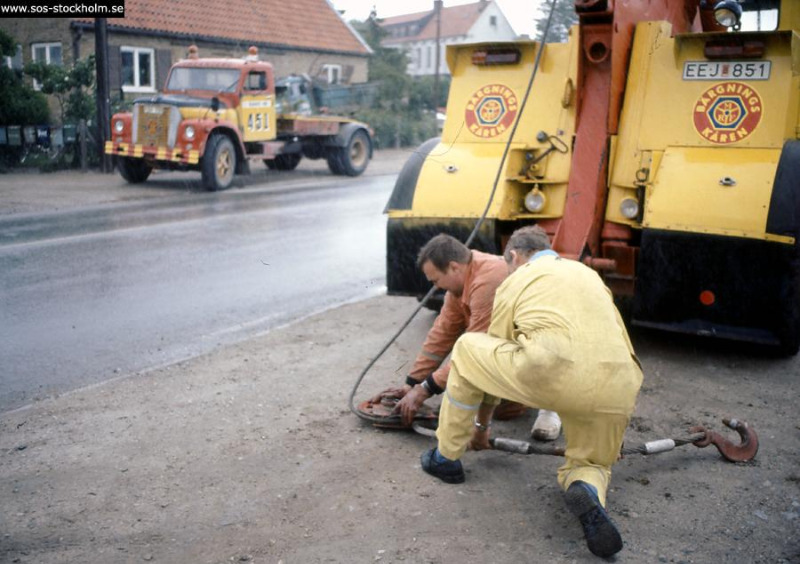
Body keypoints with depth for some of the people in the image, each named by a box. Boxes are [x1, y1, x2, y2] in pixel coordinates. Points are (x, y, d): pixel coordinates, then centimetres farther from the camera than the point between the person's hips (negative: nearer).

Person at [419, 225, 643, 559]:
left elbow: (494, 353, 29)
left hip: (552, 369, -4)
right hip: (616, 389, 5)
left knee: (467, 348, 21)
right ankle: (587, 491, -9)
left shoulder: (516, 280, 21)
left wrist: (482, 423, 42)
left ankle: (447, 456, 27)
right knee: (590, 465, 29)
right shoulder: (588, 273, 34)